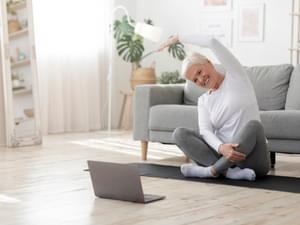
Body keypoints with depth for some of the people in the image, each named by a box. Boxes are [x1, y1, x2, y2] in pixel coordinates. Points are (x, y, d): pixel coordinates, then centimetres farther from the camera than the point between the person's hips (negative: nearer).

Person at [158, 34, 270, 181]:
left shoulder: (235, 76, 5)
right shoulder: (203, 101, 15)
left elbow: (212, 42, -8)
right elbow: (205, 132, -4)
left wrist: (178, 38, 4)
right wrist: (221, 147, -27)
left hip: (251, 157, -4)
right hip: (223, 153, 4)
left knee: (253, 125, -35)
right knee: (179, 133, -15)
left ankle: (213, 169, -28)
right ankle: (229, 171, -29)